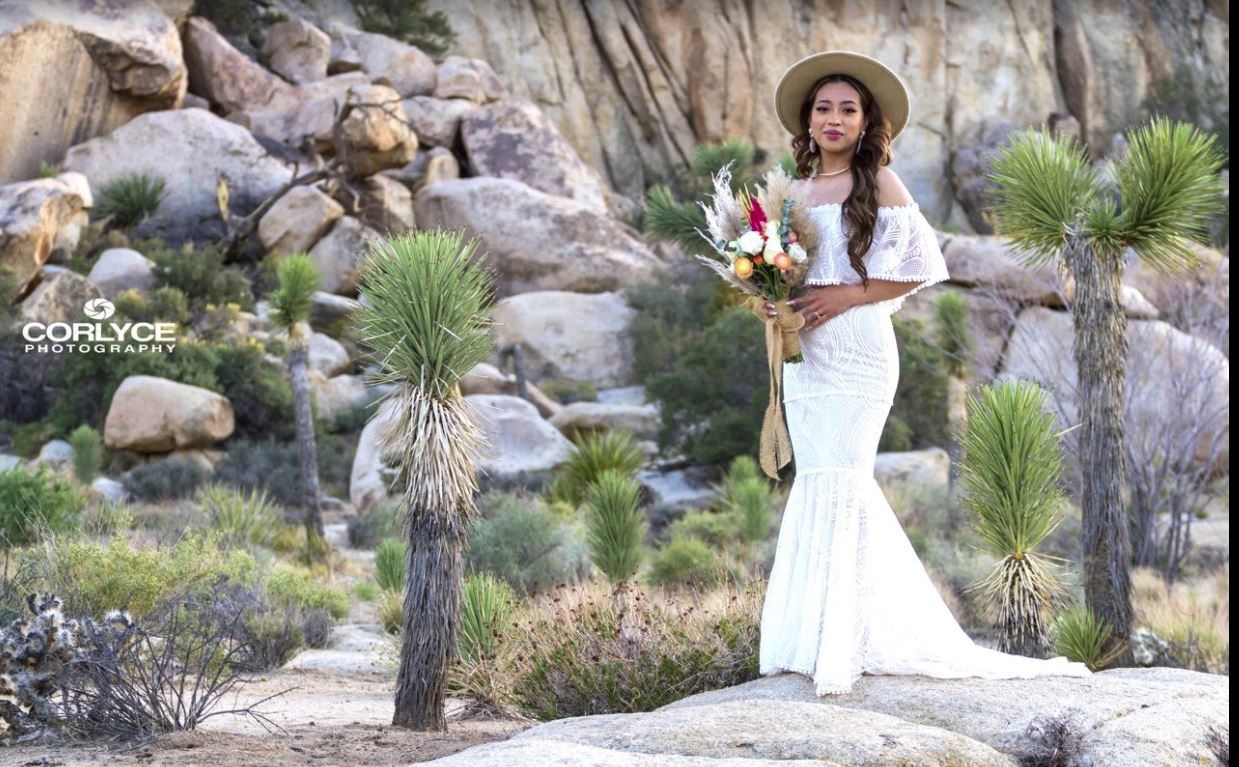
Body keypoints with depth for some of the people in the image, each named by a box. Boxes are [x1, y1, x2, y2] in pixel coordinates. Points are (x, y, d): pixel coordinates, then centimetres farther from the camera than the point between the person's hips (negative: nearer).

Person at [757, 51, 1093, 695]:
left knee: (836, 482, -11)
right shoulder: (796, 191, 14)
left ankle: (836, 649, -6)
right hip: (804, 353, 6)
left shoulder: (879, 183, -2)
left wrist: (847, 295, -13)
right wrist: (771, 299, 0)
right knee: (822, 482, 5)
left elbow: (920, 267, -5)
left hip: (856, 352, -6)